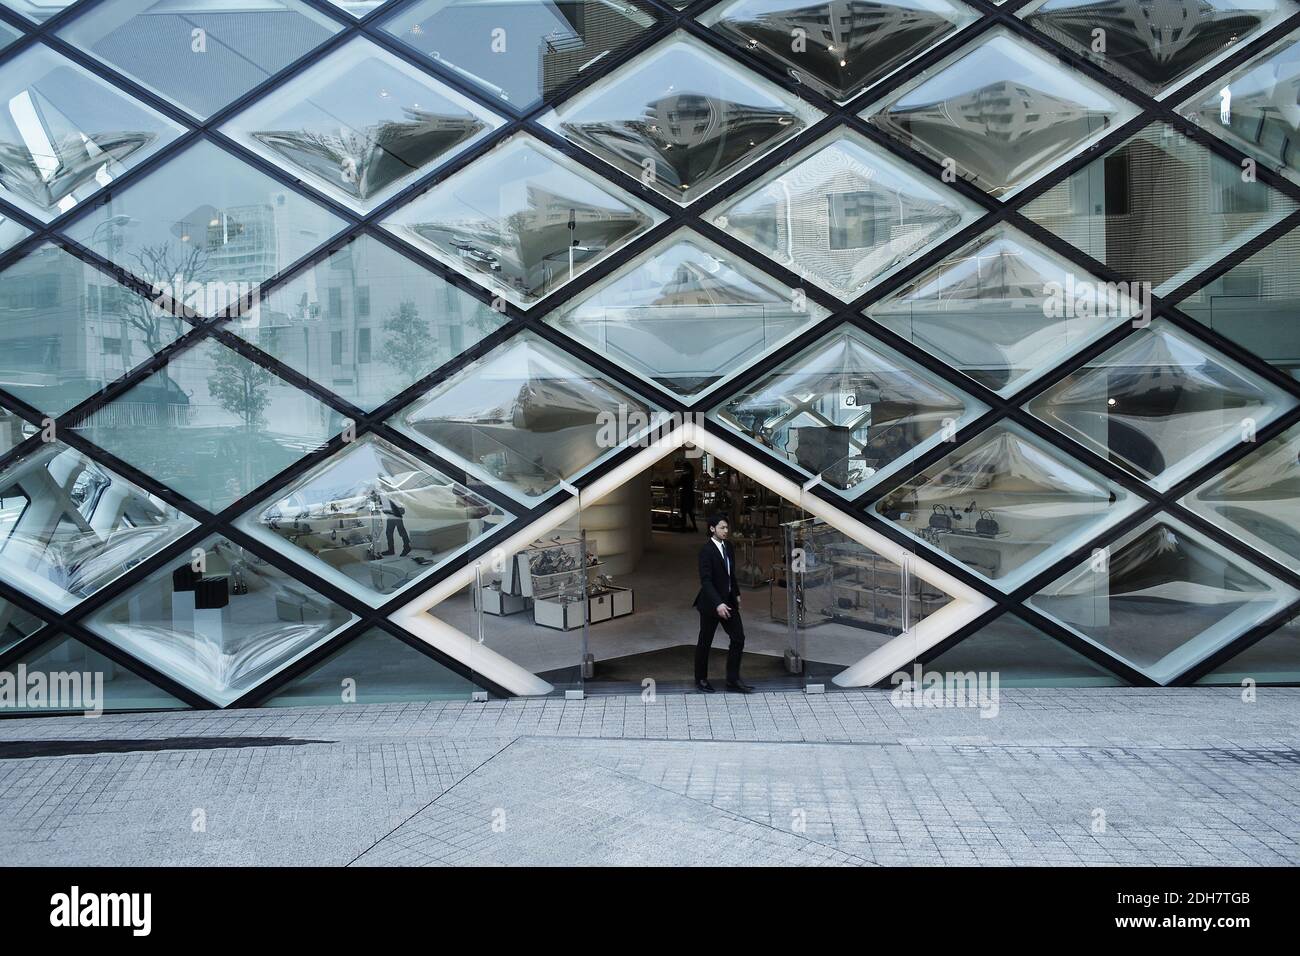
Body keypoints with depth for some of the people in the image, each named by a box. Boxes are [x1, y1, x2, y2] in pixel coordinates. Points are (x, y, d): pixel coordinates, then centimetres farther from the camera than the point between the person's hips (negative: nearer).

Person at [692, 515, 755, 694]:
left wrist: (737, 594, 18)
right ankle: (701, 680, 22)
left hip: (728, 600, 7)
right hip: (711, 603, -7)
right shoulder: (706, 551, -18)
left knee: (738, 638, 3)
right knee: (705, 642, 7)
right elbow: (706, 581, -24)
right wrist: (718, 604, -30)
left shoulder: (728, 547, 6)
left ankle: (733, 680, 12)